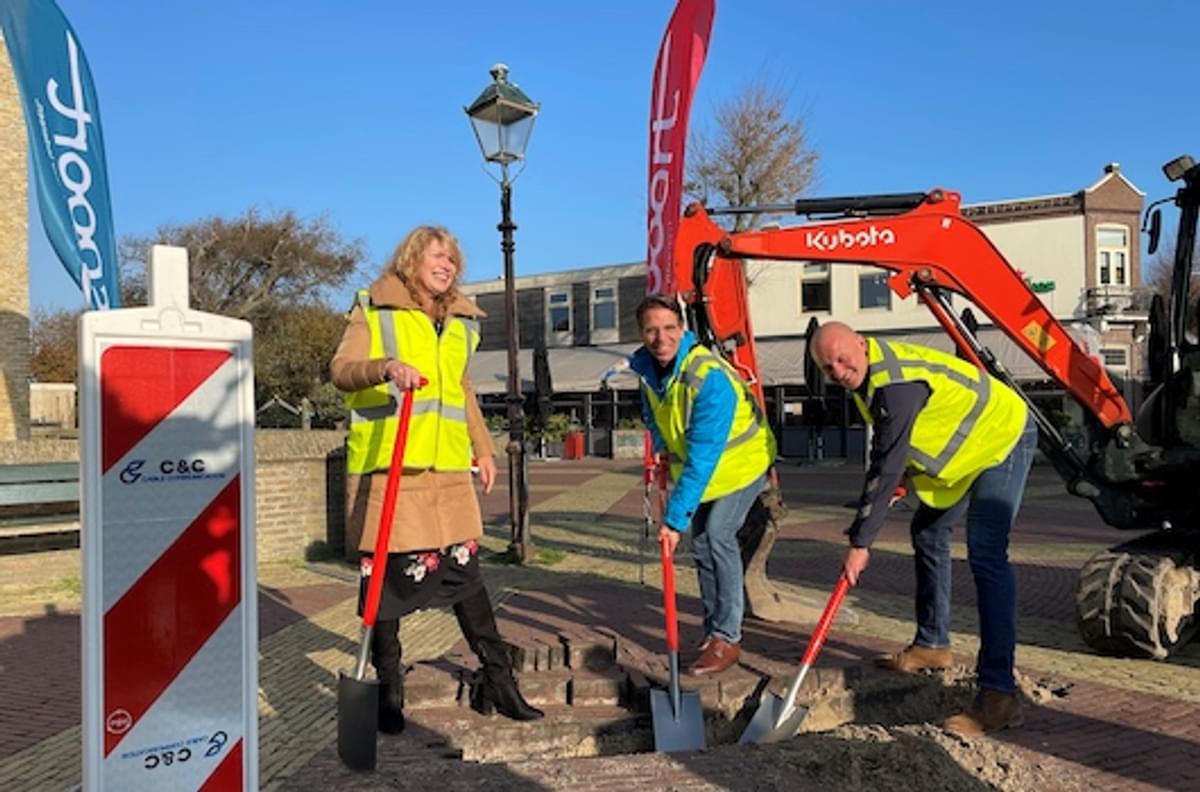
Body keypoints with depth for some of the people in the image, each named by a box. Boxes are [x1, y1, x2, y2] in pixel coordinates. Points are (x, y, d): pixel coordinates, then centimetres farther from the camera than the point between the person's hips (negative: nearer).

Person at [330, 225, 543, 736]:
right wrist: (384, 367, -29)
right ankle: (388, 689, 17)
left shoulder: (461, 322, 19)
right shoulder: (373, 310, 2)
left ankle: (497, 680, 16)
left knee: (465, 569, 6)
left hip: (447, 466, 4)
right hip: (385, 463, -4)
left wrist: (483, 447, 24)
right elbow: (341, 369, -9)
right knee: (387, 574, 2)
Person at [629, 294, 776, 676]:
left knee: (718, 536, -20)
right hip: (695, 463, 8)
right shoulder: (647, 368, -12)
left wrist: (675, 517, -40)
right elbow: (652, 413, 13)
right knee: (700, 542, 8)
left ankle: (727, 637, -9)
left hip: (742, 460, -7)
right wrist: (662, 448, 1)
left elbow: (703, 458, -40)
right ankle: (713, 629, 23)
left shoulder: (710, 377, -37)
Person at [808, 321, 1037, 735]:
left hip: (1003, 439, -11)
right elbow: (886, 453, 16)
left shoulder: (896, 384, -31)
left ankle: (998, 693, -24)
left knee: (986, 556, -22)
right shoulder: (870, 373, 1)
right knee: (928, 531, 17)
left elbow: (886, 468, -30)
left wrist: (860, 542, -26)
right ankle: (933, 645, 31)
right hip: (970, 445, 11)